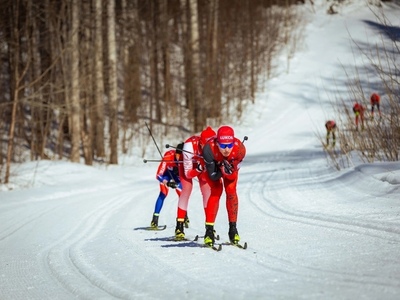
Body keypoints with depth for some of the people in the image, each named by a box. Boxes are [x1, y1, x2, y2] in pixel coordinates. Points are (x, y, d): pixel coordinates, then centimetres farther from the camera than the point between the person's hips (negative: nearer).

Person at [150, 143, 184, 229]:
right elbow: (158, 175, -39)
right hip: (166, 173, -3)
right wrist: (167, 183, -55)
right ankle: (155, 219, -18)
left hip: (177, 174, 3)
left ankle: (184, 216, 19)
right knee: (163, 193, -20)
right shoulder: (168, 157, -40)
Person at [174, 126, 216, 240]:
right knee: (187, 188, -19)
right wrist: (198, 170, -51)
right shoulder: (190, 146, -42)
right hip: (187, 163, -3)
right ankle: (179, 227, -17)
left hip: (203, 164, 3)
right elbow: (188, 174, -32)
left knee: (207, 190, -10)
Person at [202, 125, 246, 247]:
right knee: (216, 191, -16)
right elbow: (212, 176, -30)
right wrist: (222, 170, -46)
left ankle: (233, 228, 0)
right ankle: (209, 230, -13)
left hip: (230, 165, 2)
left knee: (231, 190, -13)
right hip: (213, 166, -2)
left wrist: (229, 171, -47)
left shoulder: (240, 149, -37)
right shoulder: (209, 149, -42)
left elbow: (233, 176, -26)